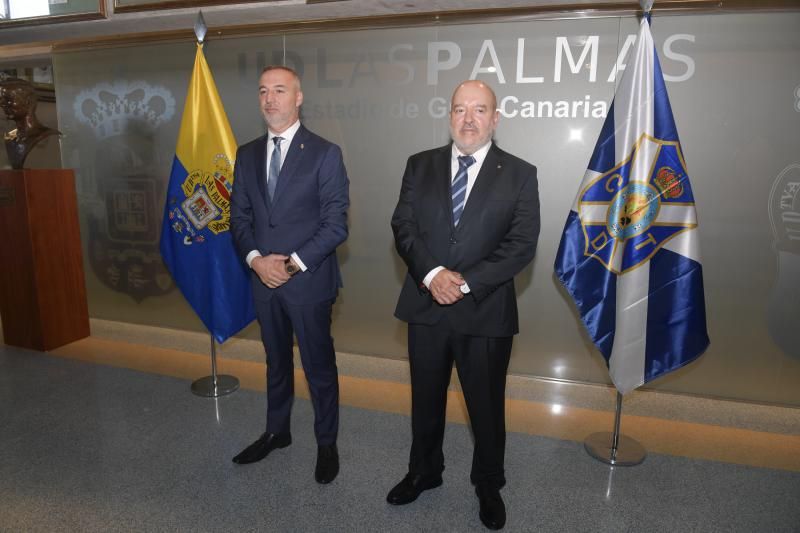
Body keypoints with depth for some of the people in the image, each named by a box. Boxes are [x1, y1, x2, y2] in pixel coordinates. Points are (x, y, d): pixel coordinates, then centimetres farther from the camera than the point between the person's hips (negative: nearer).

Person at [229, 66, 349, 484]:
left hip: (308, 281, -5)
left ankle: (327, 443, 28)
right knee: (276, 362, 20)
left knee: (319, 366, 8)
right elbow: (239, 217, 8)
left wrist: (293, 263, -17)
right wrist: (255, 259, -9)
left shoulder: (325, 153, -8)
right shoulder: (247, 154, 8)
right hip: (263, 280, 5)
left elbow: (336, 224, -12)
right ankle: (276, 432, 40)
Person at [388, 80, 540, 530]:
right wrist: (432, 273, -18)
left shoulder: (520, 174, -2)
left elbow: (522, 244, -10)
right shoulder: (421, 165, 5)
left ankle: (489, 485, 39)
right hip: (426, 305, 3)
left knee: (487, 404, 13)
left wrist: (466, 283, -18)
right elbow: (403, 226, -1)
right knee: (426, 398, 19)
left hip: (486, 311, -2)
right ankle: (424, 471, 43)